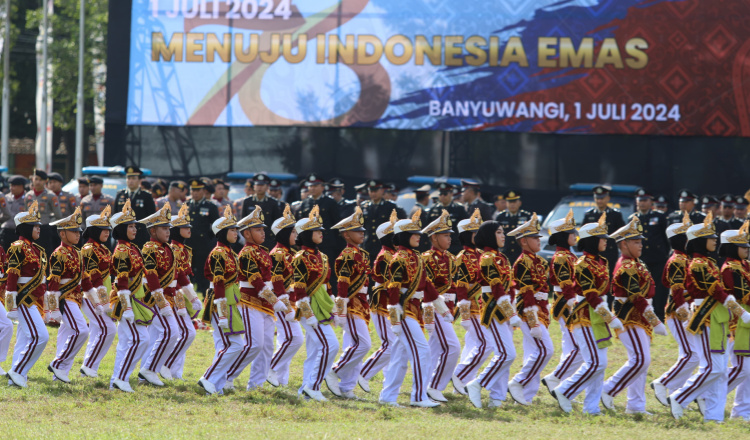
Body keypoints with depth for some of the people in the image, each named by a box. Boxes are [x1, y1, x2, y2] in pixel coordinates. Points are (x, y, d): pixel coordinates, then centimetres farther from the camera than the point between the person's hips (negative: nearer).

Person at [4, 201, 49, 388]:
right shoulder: (18, 248, -12)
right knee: (40, 336, -15)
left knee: (25, 339, 9)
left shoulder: (37, 249, 15)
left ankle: (16, 379, 11)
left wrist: (45, 305, 22)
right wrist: (12, 307, -19)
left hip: (36, 301, 9)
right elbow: (11, 277, -16)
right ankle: (17, 371, -7)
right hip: (25, 300, -9)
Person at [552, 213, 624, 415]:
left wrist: (609, 317, 21)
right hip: (586, 318, -9)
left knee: (600, 364, 7)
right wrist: (611, 318, -22)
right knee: (595, 362, -14)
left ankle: (591, 406, 8)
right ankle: (564, 392, -4)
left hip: (597, 318, 9)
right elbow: (591, 295, -20)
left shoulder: (600, 262, 14)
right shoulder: (583, 265, -15)